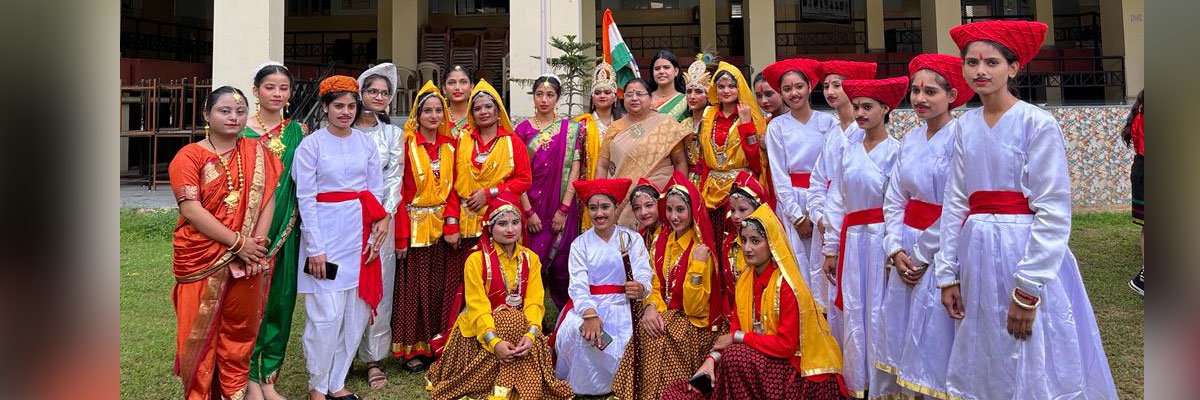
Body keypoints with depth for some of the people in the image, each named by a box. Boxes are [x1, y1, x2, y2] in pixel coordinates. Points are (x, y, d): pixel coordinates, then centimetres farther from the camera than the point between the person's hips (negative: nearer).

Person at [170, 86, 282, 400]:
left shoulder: (257, 153, 8)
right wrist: (238, 242, -17)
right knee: (201, 330, 5)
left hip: (248, 258, 3)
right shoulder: (189, 156, -3)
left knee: (240, 329, 11)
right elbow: (191, 210, -12)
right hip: (202, 259, -3)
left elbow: (267, 199, 1)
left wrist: (258, 242, -12)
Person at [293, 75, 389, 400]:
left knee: (357, 311, 7)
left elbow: (376, 191, 10)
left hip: (359, 234, 5)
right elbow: (305, 198, -6)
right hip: (326, 232, -4)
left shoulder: (366, 143, 9)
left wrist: (374, 235, 0)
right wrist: (315, 248, -11)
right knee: (327, 315, -6)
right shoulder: (311, 144, -3)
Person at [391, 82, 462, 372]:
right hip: (414, 226, -4)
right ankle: (411, 348, 15)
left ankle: (437, 344, 22)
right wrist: (401, 236, -14)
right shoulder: (407, 144, -6)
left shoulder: (450, 145, 8)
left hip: (443, 226, 4)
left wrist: (452, 225, -6)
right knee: (414, 286, 3)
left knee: (441, 285, 9)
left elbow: (453, 188, 6)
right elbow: (400, 191, -9)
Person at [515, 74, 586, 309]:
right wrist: (528, 211, -9)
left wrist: (563, 210, -10)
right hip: (530, 207, 0)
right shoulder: (523, 129, 6)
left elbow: (574, 171, -2)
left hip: (562, 209, 0)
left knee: (560, 266, 1)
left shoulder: (571, 129, 5)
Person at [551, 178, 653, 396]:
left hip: (622, 305, 0)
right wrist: (589, 313, -27)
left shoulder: (632, 238, 5)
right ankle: (585, 387, -6)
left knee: (625, 338, -27)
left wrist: (641, 289, -33)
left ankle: (608, 386, 4)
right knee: (576, 330, -30)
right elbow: (578, 284, -7)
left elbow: (644, 276, -7)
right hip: (588, 304, 0)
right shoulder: (580, 243, 6)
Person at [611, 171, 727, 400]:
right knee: (646, 329, -24)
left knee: (660, 337, -29)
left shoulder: (702, 249, -13)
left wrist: (698, 265, -29)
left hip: (695, 323, -5)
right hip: (665, 314, 5)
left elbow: (694, 308, -17)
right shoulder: (661, 242, 4)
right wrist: (651, 307, -14)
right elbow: (655, 287, 9)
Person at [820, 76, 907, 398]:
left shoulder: (895, 150, -5)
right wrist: (831, 248, 9)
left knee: (880, 314, 0)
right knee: (852, 314, 9)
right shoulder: (848, 151, 11)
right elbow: (836, 201, 11)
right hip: (851, 240, 5)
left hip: (881, 238, -5)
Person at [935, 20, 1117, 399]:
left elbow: (1053, 212, -13)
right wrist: (947, 273, 5)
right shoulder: (966, 124, 7)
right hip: (978, 255, 5)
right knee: (984, 367, 14)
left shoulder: (1038, 123, -9)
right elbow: (955, 202, 8)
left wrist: (1027, 290, -17)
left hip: (1027, 251, -5)